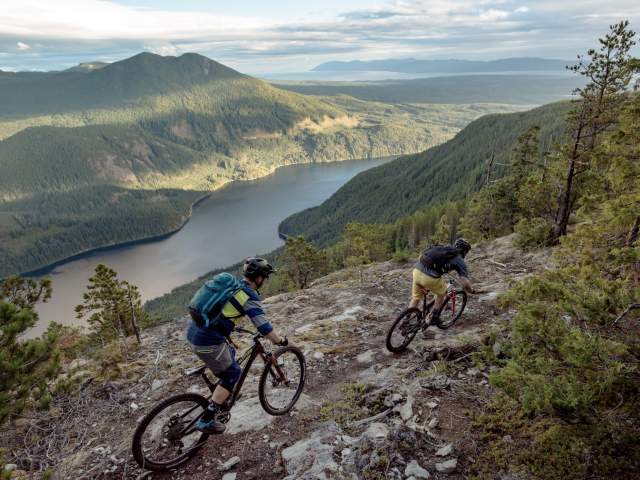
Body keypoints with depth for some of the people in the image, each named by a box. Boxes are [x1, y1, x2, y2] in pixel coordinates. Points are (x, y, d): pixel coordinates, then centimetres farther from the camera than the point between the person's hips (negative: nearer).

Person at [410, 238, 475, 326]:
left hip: (417, 270, 6)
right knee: (442, 293, 26)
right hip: (429, 277, -5)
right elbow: (465, 283, 3)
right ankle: (434, 318, 30)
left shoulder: (443, 249, 29)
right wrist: (472, 290, 25)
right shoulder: (460, 260, 10)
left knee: (416, 298, 25)